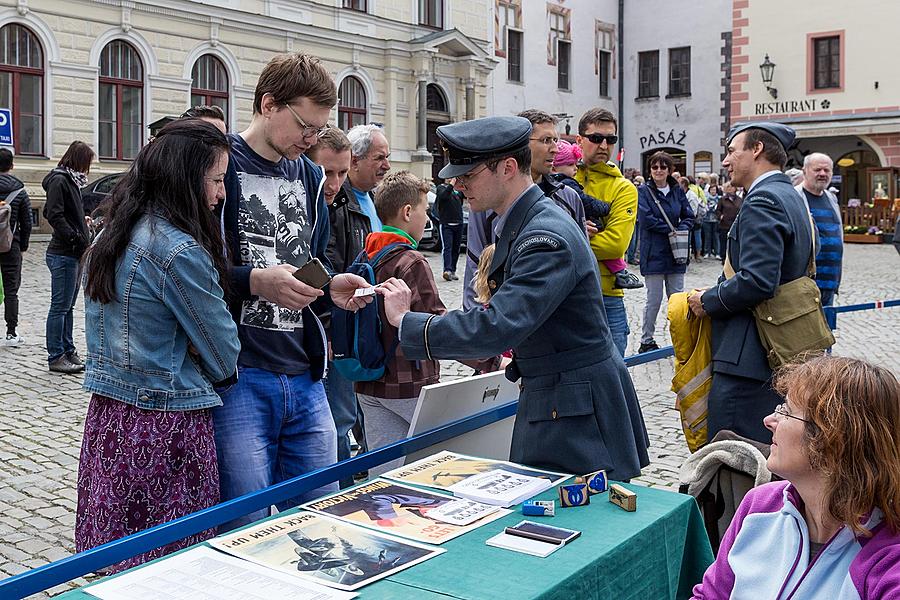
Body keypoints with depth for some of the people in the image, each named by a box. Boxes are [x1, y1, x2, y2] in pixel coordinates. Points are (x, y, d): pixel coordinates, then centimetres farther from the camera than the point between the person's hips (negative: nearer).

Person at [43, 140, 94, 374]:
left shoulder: (71, 180, 17)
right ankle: (56, 357, 3)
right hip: (63, 255, -10)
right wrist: (76, 237, -22)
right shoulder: (59, 180, -12)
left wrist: (83, 221, 9)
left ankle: (68, 352, 22)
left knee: (67, 307, 14)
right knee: (60, 307, -3)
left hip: (74, 254, 10)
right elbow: (54, 216, -21)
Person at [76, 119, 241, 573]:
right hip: (166, 423, -9)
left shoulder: (111, 237, 8)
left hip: (107, 416, 9)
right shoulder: (181, 251, -18)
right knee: (173, 561, 3)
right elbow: (224, 357, -10)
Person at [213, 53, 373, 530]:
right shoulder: (220, 164, -6)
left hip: (305, 377, 7)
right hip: (239, 377, -6)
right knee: (247, 528, -2)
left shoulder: (309, 176, 15)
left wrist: (331, 287, 3)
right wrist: (254, 281, -23)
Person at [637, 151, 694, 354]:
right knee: (654, 300, 0)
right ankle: (646, 342, 12)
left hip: (675, 253, 4)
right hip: (653, 253, -4)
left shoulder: (677, 191, 10)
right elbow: (646, 219, -14)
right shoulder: (644, 191, -2)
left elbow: (689, 217, 11)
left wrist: (682, 230, -9)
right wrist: (671, 229, -12)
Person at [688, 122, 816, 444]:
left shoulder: (762, 200, -14)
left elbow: (757, 281, -25)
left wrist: (708, 301, -9)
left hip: (750, 358, -11)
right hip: (781, 354, 11)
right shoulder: (789, 197, 18)